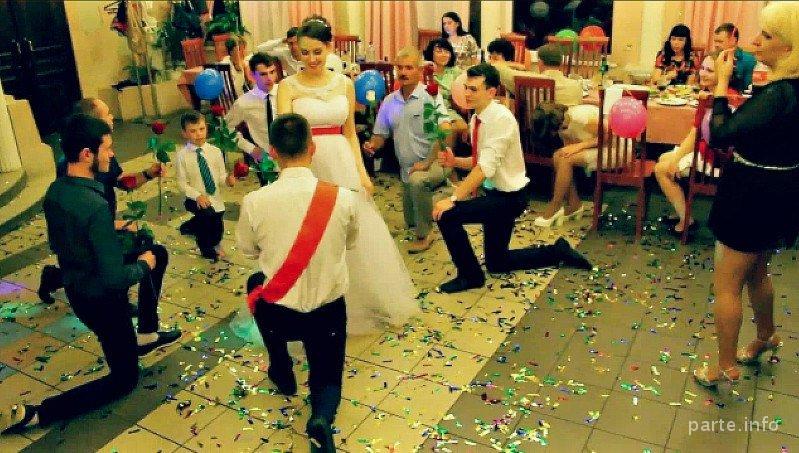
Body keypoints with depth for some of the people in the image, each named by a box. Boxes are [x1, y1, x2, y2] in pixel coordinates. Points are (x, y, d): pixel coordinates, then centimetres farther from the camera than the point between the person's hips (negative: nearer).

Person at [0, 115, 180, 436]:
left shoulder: (54, 190, -7)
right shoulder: (96, 206, -34)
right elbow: (114, 279, -31)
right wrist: (143, 266, -11)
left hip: (76, 286, 8)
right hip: (101, 299, -8)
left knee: (157, 252, 25)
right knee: (124, 380, 13)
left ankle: (145, 335, 34)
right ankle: (30, 414, 3)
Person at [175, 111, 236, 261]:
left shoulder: (215, 151, -3)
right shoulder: (182, 156, -10)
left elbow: (221, 175, 3)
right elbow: (182, 183, -8)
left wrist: (227, 179, -20)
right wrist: (198, 196, -21)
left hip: (215, 198, 4)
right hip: (196, 199, -3)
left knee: (217, 230, 14)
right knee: (207, 213, -34)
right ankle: (206, 248, -7)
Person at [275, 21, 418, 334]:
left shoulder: (345, 84, 5)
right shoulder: (288, 86, -4)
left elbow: (350, 133, 10)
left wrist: (362, 171, 2)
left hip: (341, 165, 3)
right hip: (305, 166, -2)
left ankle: (361, 300, 32)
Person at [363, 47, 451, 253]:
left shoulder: (430, 96, -12)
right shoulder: (389, 101, 6)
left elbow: (445, 131, -23)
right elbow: (380, 135, 11)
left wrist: (427, 162, -25)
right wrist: (371, 145, -12)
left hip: (433, 164, -6)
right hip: (407, 169, 7)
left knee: (416, 181, -39)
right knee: (410, 221, 15)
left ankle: (424, 235, -19)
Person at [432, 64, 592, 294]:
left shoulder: (501, 118, -24)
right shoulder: (476, 118, 2)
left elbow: (486, 167, -32)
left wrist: (453, 199, -33)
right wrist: (455, 161, -8)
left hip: (509, 197, -9)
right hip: (496, 194, 9)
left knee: (447, 214, -23)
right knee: (497, 263, 19)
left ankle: (470, 275, -4)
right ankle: (557, 252, 31)